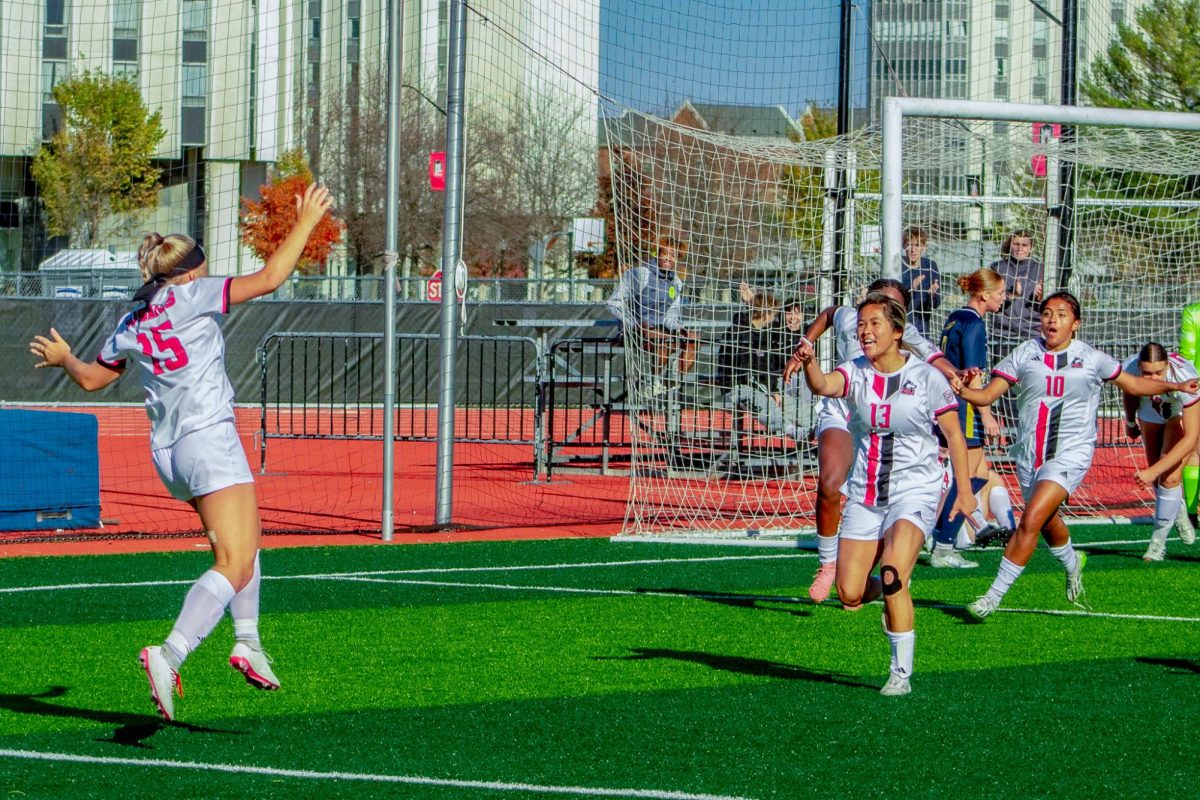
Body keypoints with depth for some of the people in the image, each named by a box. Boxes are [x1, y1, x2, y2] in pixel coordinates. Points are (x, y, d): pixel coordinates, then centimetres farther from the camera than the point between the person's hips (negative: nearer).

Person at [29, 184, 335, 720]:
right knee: (234, 565, -12)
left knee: (244, 540, 28)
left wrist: (63, 358, 49)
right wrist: (305, 224, 1)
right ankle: (169, 656, -30)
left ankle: (247, 641, 22)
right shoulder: (190, 296, -4)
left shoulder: (129, 325, 13)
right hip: (210, 439, -8)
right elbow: (269, 278, -9)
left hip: (168, 451, 8)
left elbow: (91, 378, 27)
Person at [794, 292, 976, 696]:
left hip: (913, 493, -4)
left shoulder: (926, 377, -6)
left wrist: (965, 491, -3)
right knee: (849, 595, -2)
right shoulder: (856, 372, 1)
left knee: (892, 577, -24)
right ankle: (891, 591, 35)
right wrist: (809, 363, -44)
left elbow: (954, 434, 1)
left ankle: (901, 673, -13)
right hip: (864, 494, 4)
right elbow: (824, 386, -22)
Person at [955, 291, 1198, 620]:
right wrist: (963, 391, -26)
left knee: (1031, 520, -19)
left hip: (1070, 454, -3)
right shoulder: (1024, 355, 0)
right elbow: (987, 395, -5)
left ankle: (994, 596, -14)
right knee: (1049, 524, 21)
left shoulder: (1092, 359, 0)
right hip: (1029, 454, 3)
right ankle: (1073, 566, 56)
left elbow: (1135, 384, 15)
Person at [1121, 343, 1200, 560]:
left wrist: (1153, 472, -47)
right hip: (1150, 415, 4)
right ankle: (1178, 511, 41)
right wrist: (1130, 422, 14)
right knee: (1158, 479, 9)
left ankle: (1158, 542, -2)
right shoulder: (1129, 369, -33)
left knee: (1170, 478, -16)